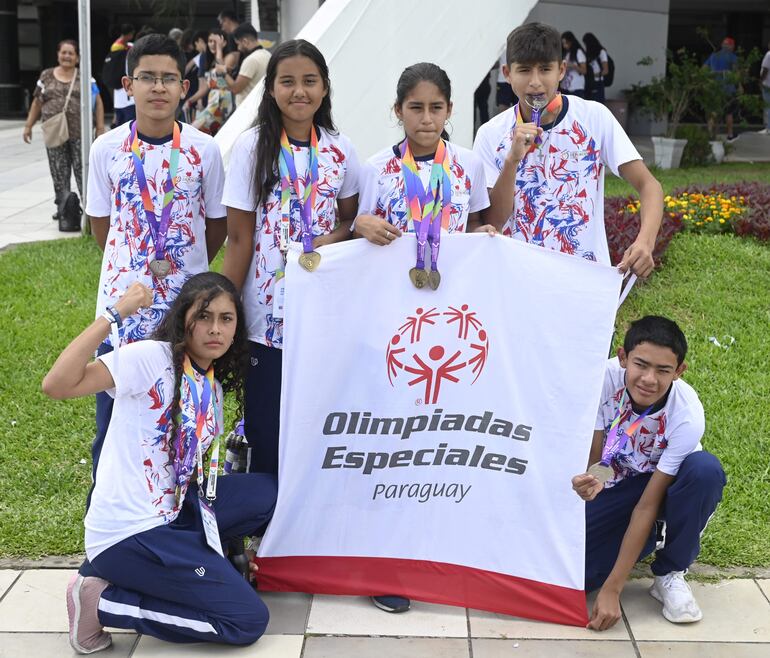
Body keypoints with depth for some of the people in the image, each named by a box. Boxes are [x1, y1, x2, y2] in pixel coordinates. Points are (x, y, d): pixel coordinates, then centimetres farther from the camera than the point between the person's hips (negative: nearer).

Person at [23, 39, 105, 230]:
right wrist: (28, 126, 14)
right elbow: (37, 103, 17)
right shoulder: (46, 76, 11)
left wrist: (100, 127, -4)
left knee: (83, 171, -3)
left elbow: (97, 103, 3)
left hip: (80, 133, -2)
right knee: (59, 174, 3)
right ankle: (64, 213, 9)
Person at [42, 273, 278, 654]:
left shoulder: (214, 387, 11)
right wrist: (115, 314, -27)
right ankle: (101, 600, -1)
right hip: (128, 534, -8)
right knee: (249, 620, -8)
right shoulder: (151, 358, -14)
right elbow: (56, 385, -26)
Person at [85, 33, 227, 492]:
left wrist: (186, 270, 9)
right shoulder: (107, 149, -2)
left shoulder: (204, 149, -4)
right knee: (113, 416, 8)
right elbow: (102, 223, 8)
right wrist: (137, 265, 8)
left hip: (187, 304, 0)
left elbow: (217, 222, 6)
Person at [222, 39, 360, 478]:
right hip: (268, 310, -2)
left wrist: (335, 237, -8)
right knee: (267, 429, 1)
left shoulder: (340, 149, 3)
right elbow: (239, 237, -5)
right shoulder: (253, 146, -4)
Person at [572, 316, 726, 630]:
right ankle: (650, 535, 8)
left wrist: (611, 590, -27)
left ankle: (670, 574, -13)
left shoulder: (687, 416, -30)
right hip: (614, 484, 1)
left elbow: (648, 504, -27)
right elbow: (591, 459, -18)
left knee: (705, 469, -37)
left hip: (664, 485, -1)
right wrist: (585, 482, -45)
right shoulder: (605, 378, -27)